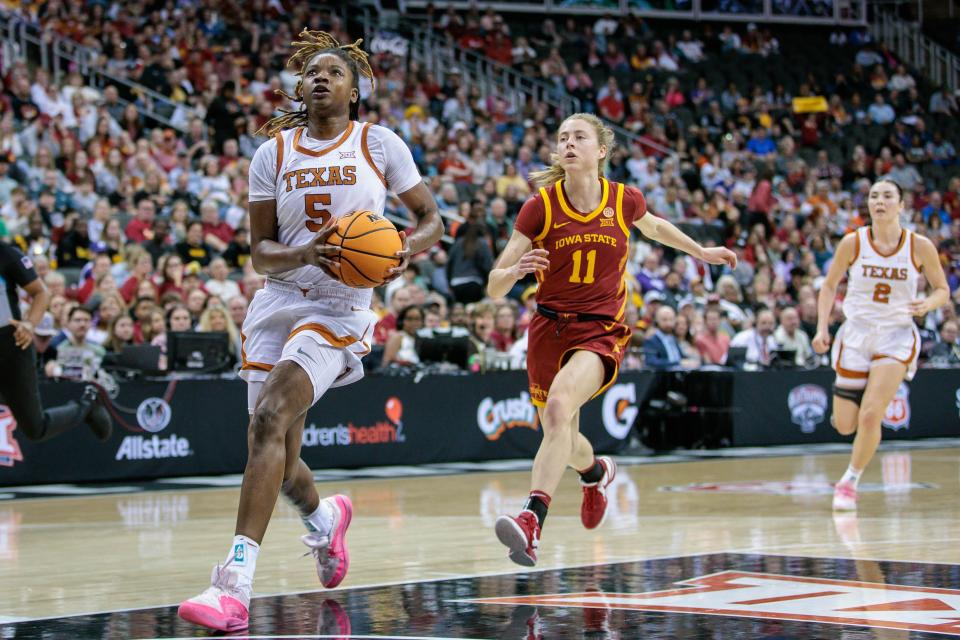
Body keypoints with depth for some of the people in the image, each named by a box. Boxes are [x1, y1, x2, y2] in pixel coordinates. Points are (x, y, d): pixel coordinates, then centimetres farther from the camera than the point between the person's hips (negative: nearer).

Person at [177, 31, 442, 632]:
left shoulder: (379, 143, 1)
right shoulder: (273, 153, 7)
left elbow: (432, 218, 8)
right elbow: (261, 250, 5)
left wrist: (407, 250, -15)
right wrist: (304, 255, -16)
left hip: (341, 308, -4)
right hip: (277, 303, 4)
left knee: (270, 419, -26)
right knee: (279, 456, 8)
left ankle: (235, 586, -31)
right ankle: (326, 517, 47)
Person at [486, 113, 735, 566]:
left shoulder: (625, 201, -5)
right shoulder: (540, 207, -8)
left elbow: (652, 226, 22)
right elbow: (494, 287, -9)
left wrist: (701, 252, 31)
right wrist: (516, 271, -32)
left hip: (601, 332, -2)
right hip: (549, 327, 3)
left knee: (559, 406, -32)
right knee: (562, 441, 18)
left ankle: (532, 520, -41)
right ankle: (597, 473, 55)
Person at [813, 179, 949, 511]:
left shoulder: (920, 246, -8)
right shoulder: (853, 242, -8)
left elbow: (942, 289, 4)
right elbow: (829, 285, 4)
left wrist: (928, 304, -18)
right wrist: (822, 328, -7)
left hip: (896, 337, -1)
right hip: (856, 334, 1)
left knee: (870, 416, -16)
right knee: (845, 426, 3)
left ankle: (850, 482, 7)